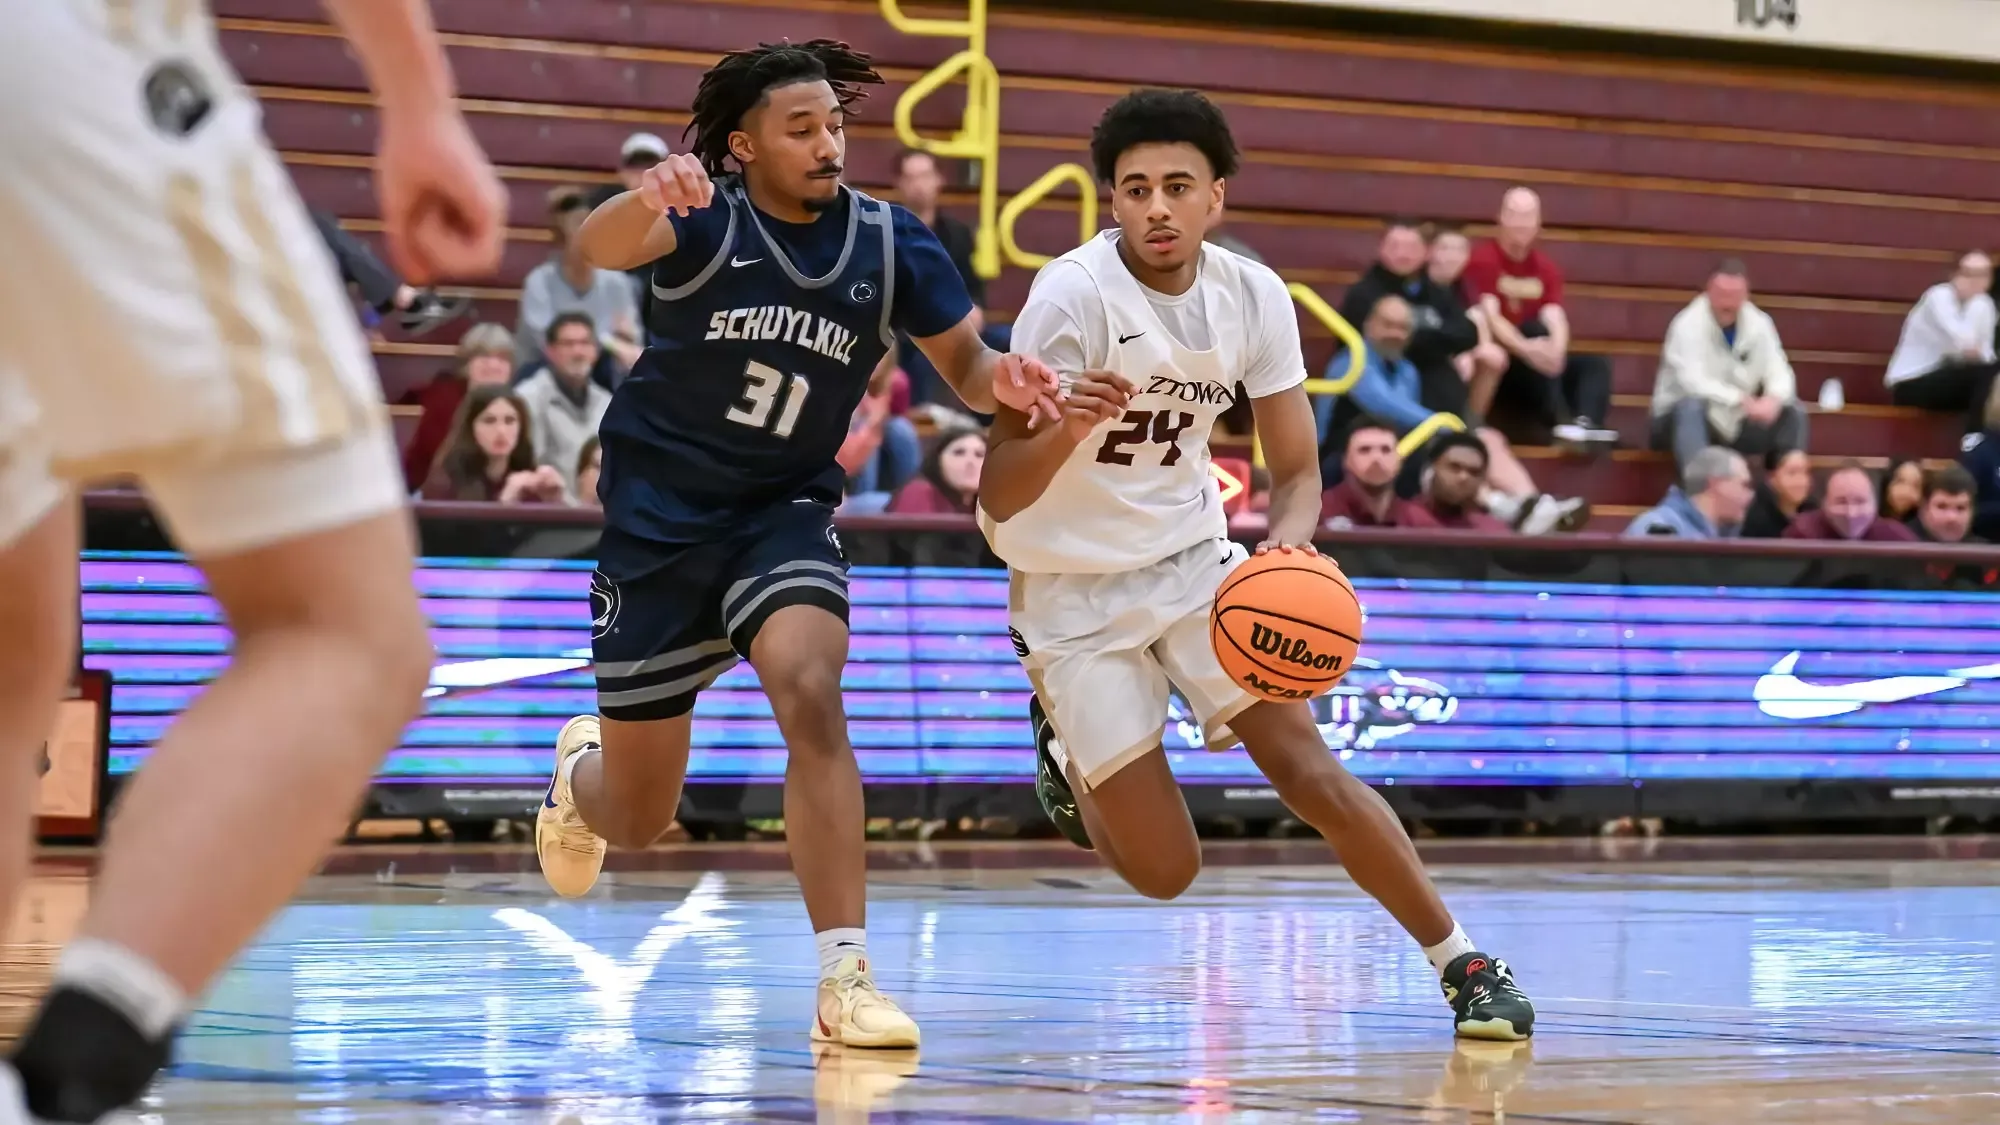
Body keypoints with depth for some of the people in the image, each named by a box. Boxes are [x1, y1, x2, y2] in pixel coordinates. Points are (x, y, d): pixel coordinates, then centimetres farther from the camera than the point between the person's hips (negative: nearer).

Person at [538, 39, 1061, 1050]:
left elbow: (963, 363, 3)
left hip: (786, 512, 1)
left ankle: (844, 978, -28)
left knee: (811, 692, -31)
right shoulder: (706, 217, -15)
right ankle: (578, 772, 49)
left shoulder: (888, 243, -6)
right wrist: (647, 199, -60)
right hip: (658, 515, -1)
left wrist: (1000, 379, -22)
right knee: (637, 820, 8)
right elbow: (602, 246, -36)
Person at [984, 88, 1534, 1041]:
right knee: (1164, 870, -4)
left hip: (1193, 558, 3)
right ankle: (1066, 753, 28)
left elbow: (1297, 470, 0)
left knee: (1311, 773, -11)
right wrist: (1065, 430, -46)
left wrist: (1288, 541, -23)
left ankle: (1463, 963, 5)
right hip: (1073, 587, -3)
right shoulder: (1073, 293, -23)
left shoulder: (1253, 294, -9)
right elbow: (997, 501, -25)